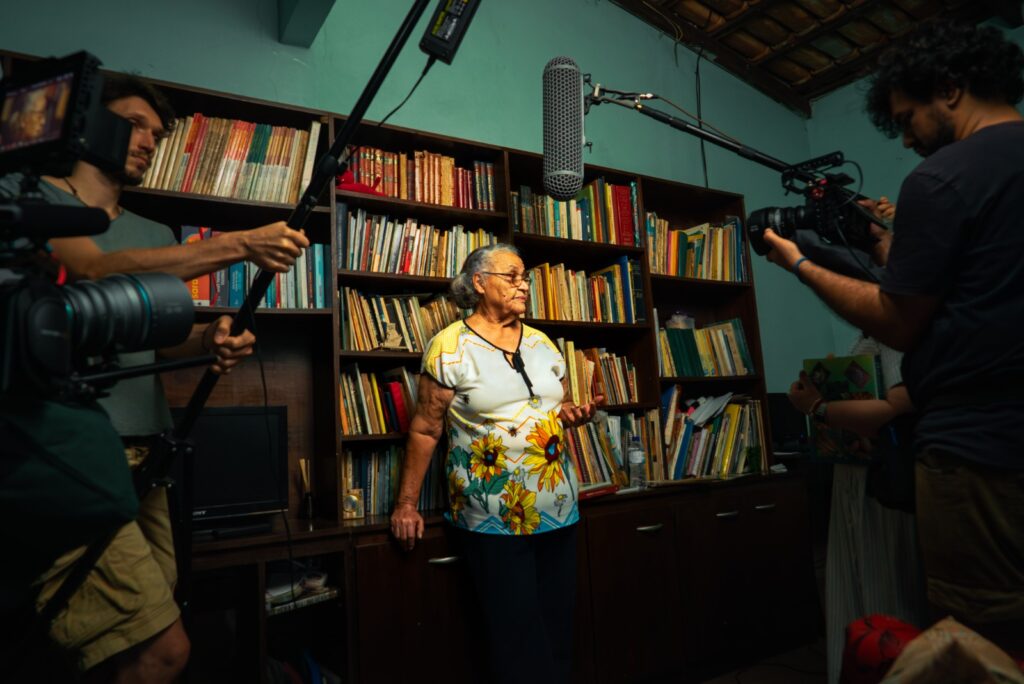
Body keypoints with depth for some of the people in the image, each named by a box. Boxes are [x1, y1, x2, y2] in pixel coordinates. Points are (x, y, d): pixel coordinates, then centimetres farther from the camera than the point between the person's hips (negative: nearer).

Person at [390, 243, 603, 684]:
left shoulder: (542, 344, 9)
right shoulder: (450, 347, -8)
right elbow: (425, 430, -7)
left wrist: (574, 415, -4)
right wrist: (406, 504, -6)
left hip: (558, 508, 6)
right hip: (494, 518, -5)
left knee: (557, 625, 15)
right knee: (515, 633, 5)